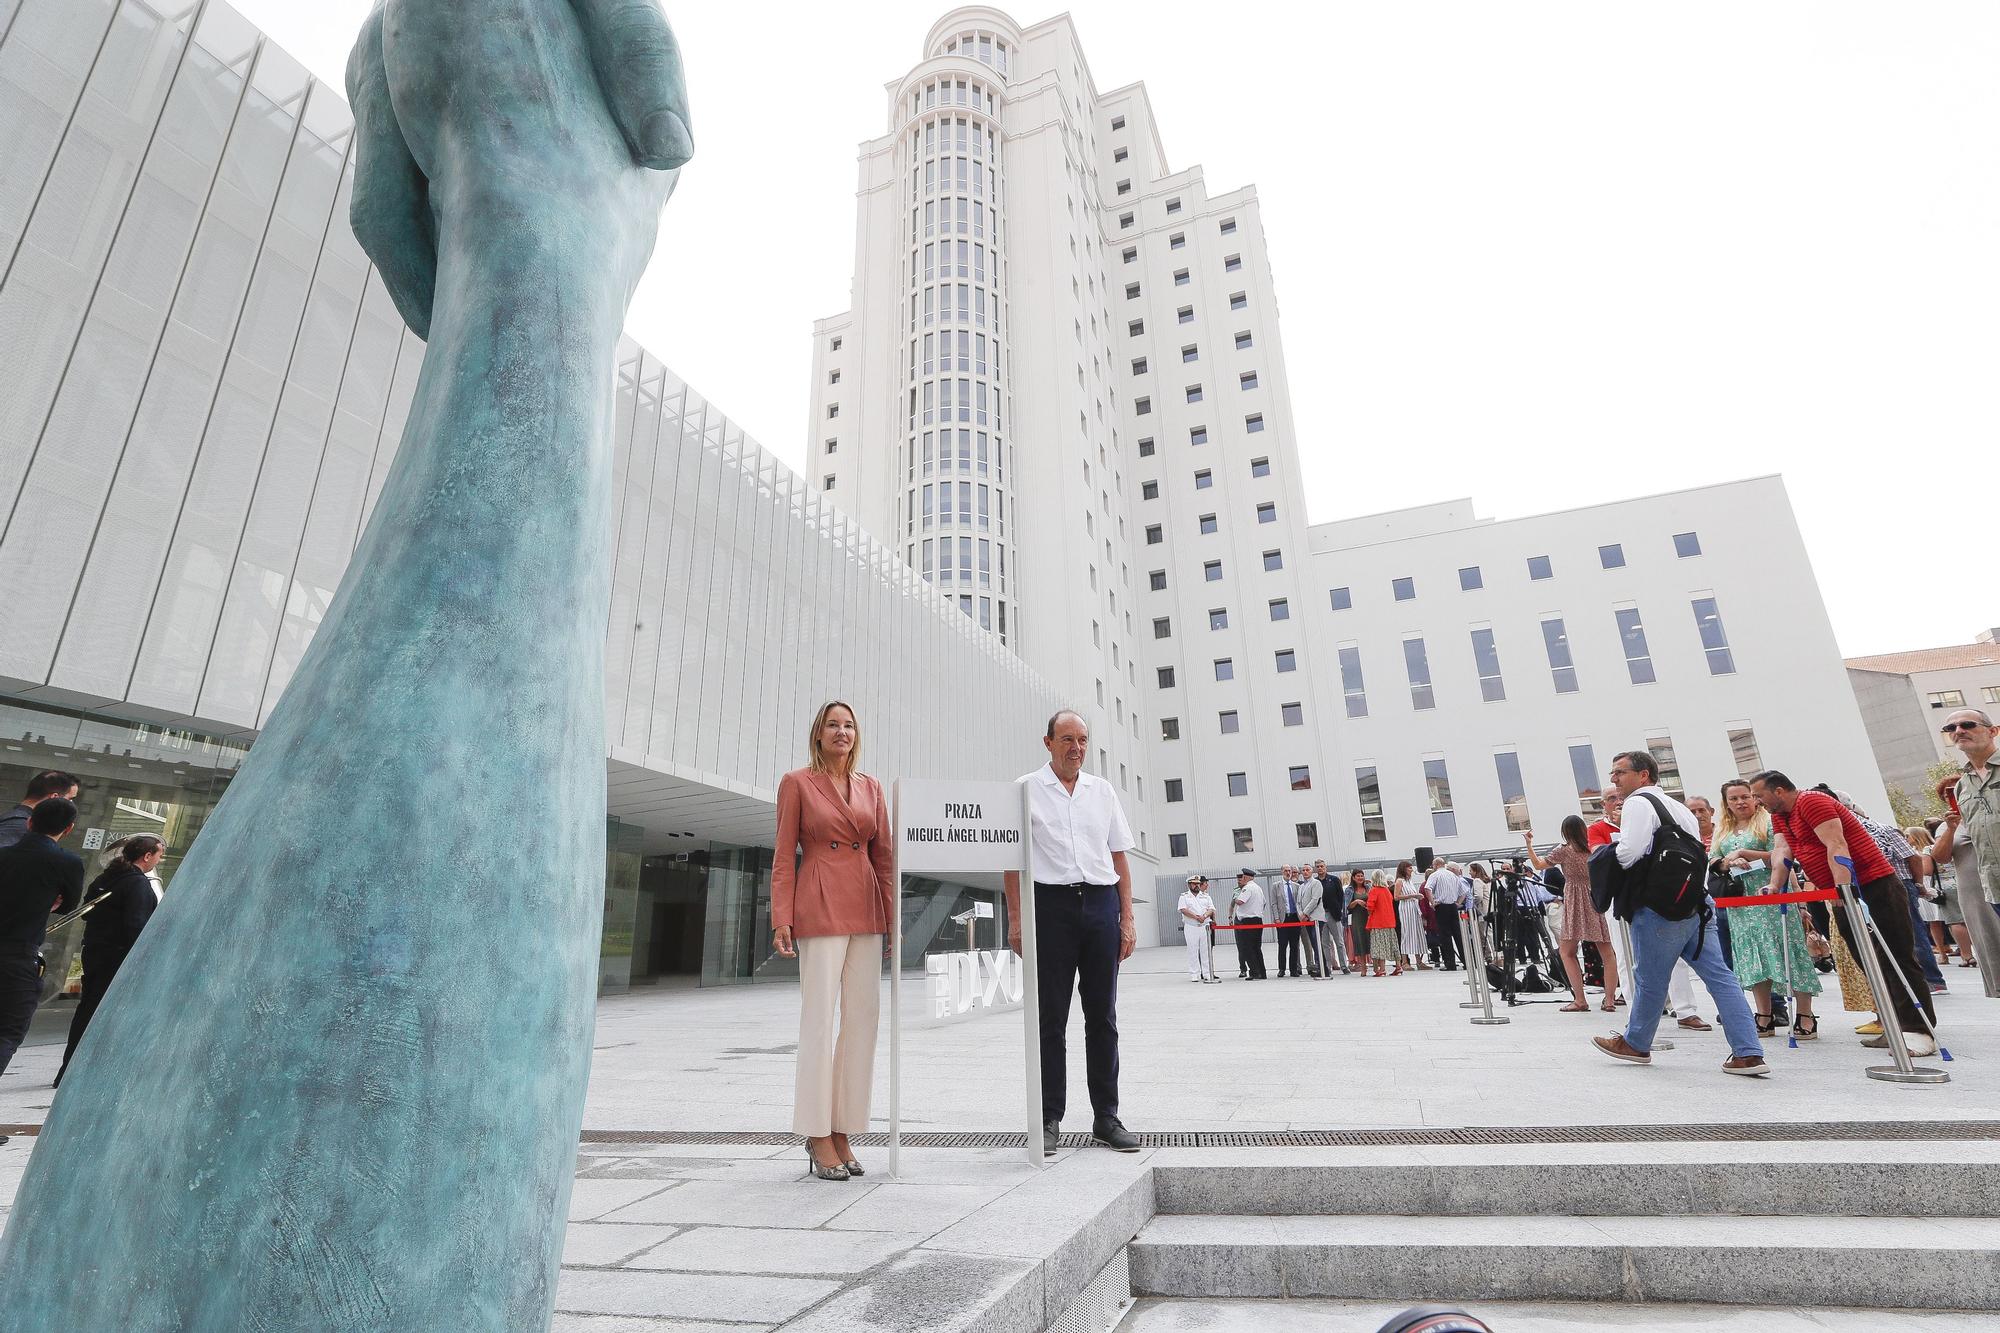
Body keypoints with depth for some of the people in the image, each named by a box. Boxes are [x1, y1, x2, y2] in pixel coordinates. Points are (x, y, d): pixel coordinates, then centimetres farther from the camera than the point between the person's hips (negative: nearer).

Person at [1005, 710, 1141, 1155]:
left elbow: (1119, 857, 12)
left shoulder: (1102, 790, 12)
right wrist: (1015, 919, -5)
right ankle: (1049, 1120, 16)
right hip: (1050, 903, -3)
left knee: (1102, 1017, 10)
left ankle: (1107, 1117, 21)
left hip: (1101, 903, 3)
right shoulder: (1026, 790, 3)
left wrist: (1128, 918, 6)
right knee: (1051, 1018, 4)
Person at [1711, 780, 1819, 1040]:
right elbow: (1712, 862, 12)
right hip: (1740, 901, 5)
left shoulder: (1768, 821, -1)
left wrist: (1741, 853, -14)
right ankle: (1764, 1018, 11)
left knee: (1785, 953, -5)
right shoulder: (1722, 830, 15)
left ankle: (1805, 1017, 3)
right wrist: (1730, 862, -7)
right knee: (1752, 957, 6)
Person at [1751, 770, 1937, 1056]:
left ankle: (1919, 1031, -5)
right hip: (1844, 893, 10)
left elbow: (1836, 846, -26)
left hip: (1875, 885, -9)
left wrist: (1843, 886, -33)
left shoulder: (1812, 801, -16)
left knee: (1898, 959, -7)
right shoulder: (1779, 816, 11)